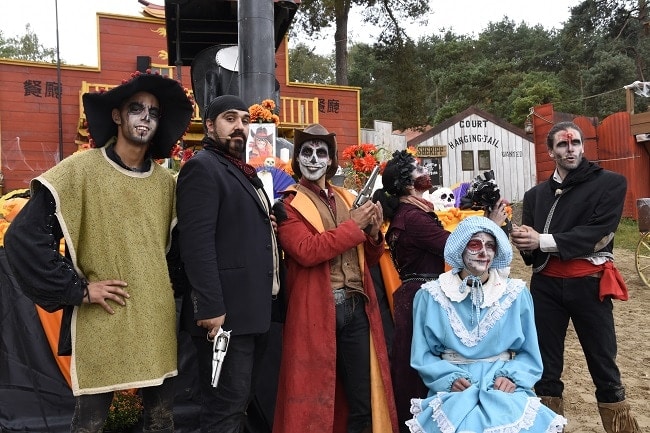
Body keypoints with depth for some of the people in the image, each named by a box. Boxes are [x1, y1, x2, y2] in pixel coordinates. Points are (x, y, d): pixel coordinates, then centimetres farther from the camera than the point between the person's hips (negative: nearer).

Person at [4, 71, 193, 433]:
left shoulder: (166, 182, 7)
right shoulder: (80, 171, -8)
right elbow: (24, 237, -12)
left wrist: (170, 284, 9)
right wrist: (77, 290, -12)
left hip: (158, 320, 5)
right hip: (101, 323, -4)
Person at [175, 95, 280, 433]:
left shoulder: (243, 172, 22)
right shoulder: (202, 167, -8)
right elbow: (197, 243, -19)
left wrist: (265, 224, 10)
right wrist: (211, 307, -24)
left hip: (252, 311, 9)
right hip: (225, 313, -9)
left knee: (240, 403, 17)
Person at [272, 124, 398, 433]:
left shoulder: (348, 200, 17)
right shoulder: (289, 205, 0)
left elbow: (369, 259, 19)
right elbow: (306, 251, -18)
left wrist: (373, 233, -1)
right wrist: (353, 226, -13)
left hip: (356, 307, 5)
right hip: (318, 310, -5)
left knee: (364, 400, 11)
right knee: (314, 399, 5)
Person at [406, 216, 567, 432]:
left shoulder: (516, 293, 4)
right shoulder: (431, 295, 0)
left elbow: (529, 354, 9)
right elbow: (423, 355, 4)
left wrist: (512, 376, -9)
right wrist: (449, 378, -12)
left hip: (503, 387, 2)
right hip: (453, 388, -1)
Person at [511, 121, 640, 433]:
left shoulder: (610, 183, 1)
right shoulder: (536, 194, 13)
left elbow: (597, 233, -14)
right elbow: (529, 242, 2)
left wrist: (544, 241, -21)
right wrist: (524, 241, -22)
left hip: (589, 284, -3)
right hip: (546, 285, 3)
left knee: (604, 364, 5)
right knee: (547, 364, 10)